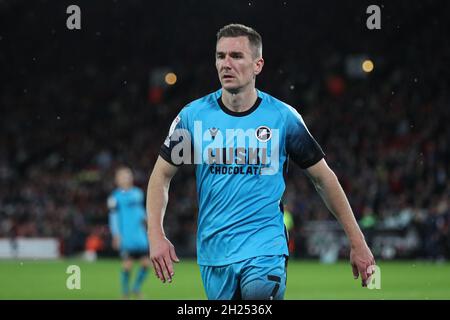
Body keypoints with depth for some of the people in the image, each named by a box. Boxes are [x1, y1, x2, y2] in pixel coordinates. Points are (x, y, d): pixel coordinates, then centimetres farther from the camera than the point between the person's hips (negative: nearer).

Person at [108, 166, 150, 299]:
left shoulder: (138, 193, 14)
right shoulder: (115, 197, -4)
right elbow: (113, 217, -5)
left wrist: (144, 217, 7)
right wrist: (116, 236, -11)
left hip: (140, 236, 6)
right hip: (126, 237, -6)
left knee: (146, 262, 1)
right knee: (128, 264, -7)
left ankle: (136, 288, 19)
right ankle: (125, 292, 8)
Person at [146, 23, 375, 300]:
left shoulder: (283, 117, -3)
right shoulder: (193, 116, 0)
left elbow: (324, 178, 6)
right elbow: (162, 175, 8)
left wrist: (357, 242, 6)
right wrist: (156, 235, -6)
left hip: (266, 248, -2)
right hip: (214, 254, 2)